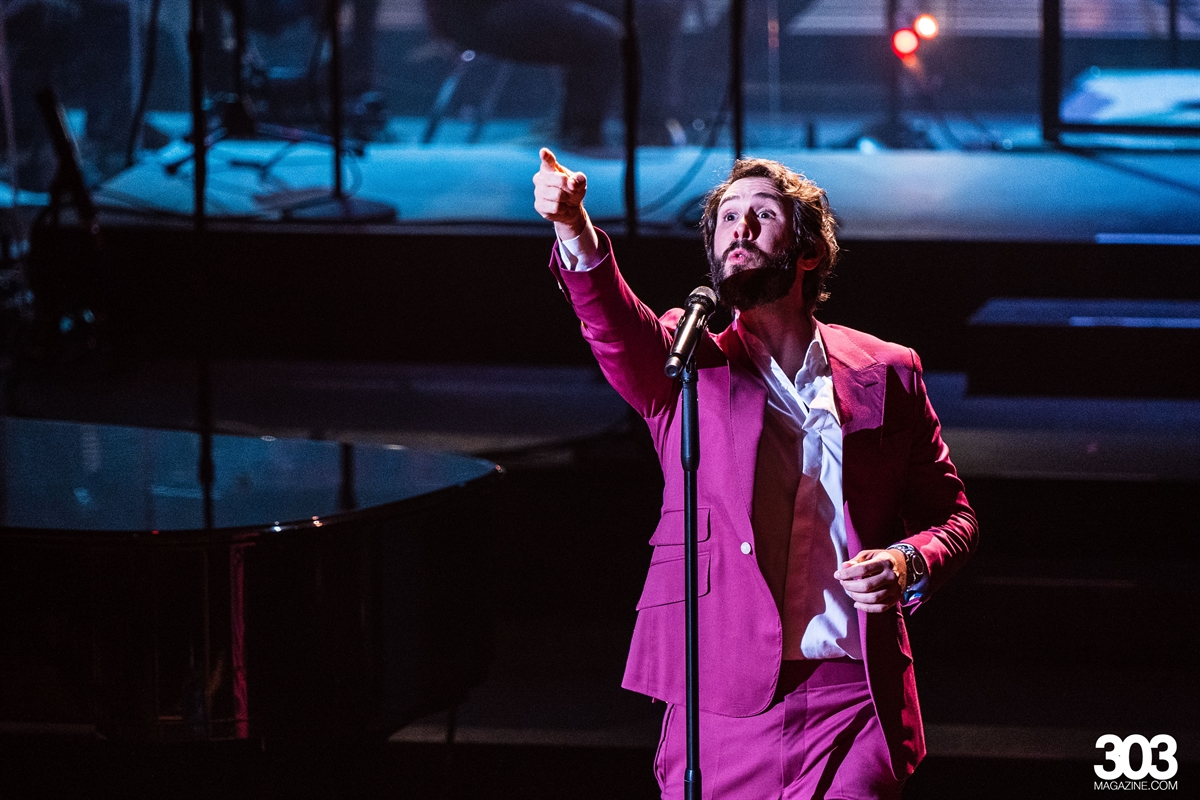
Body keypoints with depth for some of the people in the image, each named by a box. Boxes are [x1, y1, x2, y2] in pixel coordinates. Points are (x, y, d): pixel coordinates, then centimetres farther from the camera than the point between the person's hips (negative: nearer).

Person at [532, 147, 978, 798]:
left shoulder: (886, 373, 11)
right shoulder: (689, 365, 7)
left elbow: (952, 515, 15)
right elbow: (616, 326, -15)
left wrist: (908, 564, -8)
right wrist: (574, 231, -35)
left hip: (852, 700, 1)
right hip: (721, 706, 0)